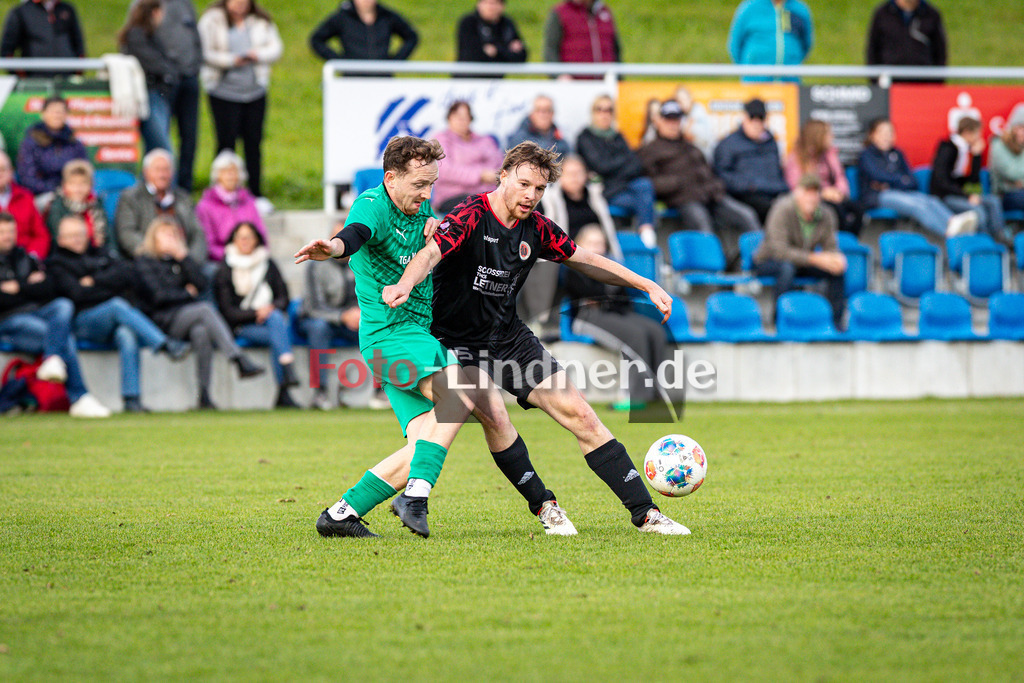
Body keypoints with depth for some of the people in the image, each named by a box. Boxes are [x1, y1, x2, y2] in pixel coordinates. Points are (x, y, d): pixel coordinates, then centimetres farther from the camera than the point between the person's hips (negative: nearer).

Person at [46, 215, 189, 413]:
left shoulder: (100, 255, 27)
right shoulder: (56, 263, 13)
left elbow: (127, 275, 9)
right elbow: (77, 294, -4)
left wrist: (95, 281, 0)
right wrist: (108, 285, 2)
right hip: (84, 321, -3)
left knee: (127, 335, -33)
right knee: (118, 306, -34)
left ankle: (131, 399, -41)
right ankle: (166, 345, -44)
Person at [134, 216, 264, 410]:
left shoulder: (177, 260, 22)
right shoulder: (144, 263, 6)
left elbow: (201, 284, 6)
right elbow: (157, 295, -7)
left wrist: (183, 257, -1)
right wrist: (187, 294, 2)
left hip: (186, 317, 4)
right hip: (161, 321, -4)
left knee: (201, 332, -33)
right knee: (206, 308, -30)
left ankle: (205, 395, -38)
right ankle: (241, 362, -41)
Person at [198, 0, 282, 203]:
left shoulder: (262, 21, 7)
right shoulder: (212, 20, -3)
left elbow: (276, 48, 7)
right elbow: (204, 53, -8)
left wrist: (258, 55, -12)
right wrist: (231, 60, -17)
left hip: (255, 92, 3)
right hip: (223, 91, -3)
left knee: (254, 142, 5)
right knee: (226, 142, -5)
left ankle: (256, 193, 12)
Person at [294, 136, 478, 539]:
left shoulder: (419, 208, 12)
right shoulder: (373, 206, -13)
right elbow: (356, 232, -37)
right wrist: (335, 247, -61)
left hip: (424, 332, 9)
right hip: (390, 333, -9)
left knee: (426, 443, -1)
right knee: (460, 392, -29)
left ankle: (342, 513, 5)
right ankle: (415, 498, -30)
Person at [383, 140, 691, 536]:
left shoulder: (536, 229, 1)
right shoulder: (471, 217, -18)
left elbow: (586, 261, 15)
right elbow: (430, 254, -33)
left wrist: (648, 287, 12)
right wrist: (404, 286, -54)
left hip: (510, 337, 6)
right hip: (458, 340, -6)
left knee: (579, 414, -1)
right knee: (494, 417, -29)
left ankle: (645, 513, 3)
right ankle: (544, 506, -9)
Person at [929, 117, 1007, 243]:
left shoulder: (967, 149, 10)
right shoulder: (948, 149, -13)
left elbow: (973, 178, 6)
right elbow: (941, 182, -20)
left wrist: (977, 155, -2)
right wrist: (967, 196, -23)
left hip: (959, 193, 8)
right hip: (943, 196, -8)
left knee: (994, 201, -12)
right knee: (977, 209, -31)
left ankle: (1000, 236, -22)